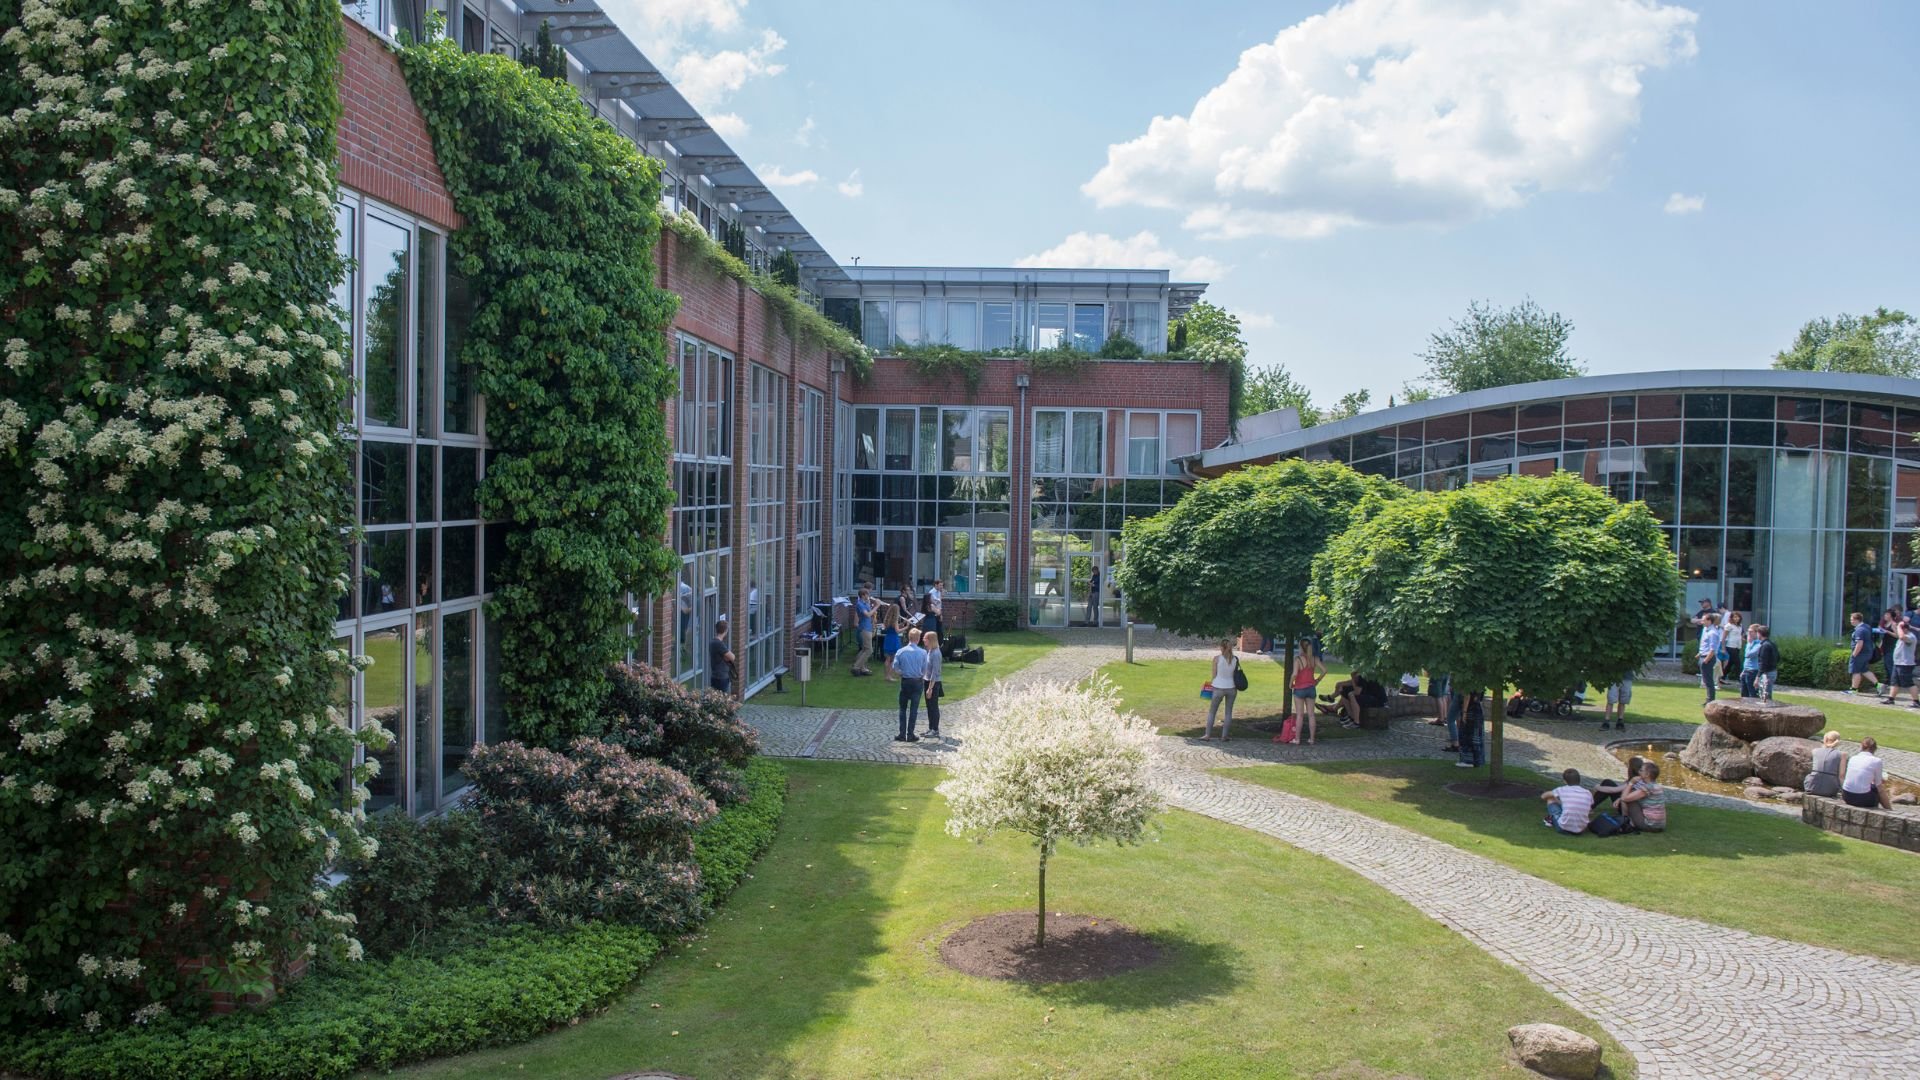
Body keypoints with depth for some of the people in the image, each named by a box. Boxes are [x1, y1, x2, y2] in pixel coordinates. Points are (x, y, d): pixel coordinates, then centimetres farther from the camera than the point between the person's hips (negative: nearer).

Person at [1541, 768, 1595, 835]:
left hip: (1564, 829, -3)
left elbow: (1543, 796, 15)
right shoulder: (1588, 794, 4)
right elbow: (1590, 813, 17)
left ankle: (1550, 820, 38)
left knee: (1550, 799, 15)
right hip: (1580, 830, 3)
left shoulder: (1562, 790, -2)